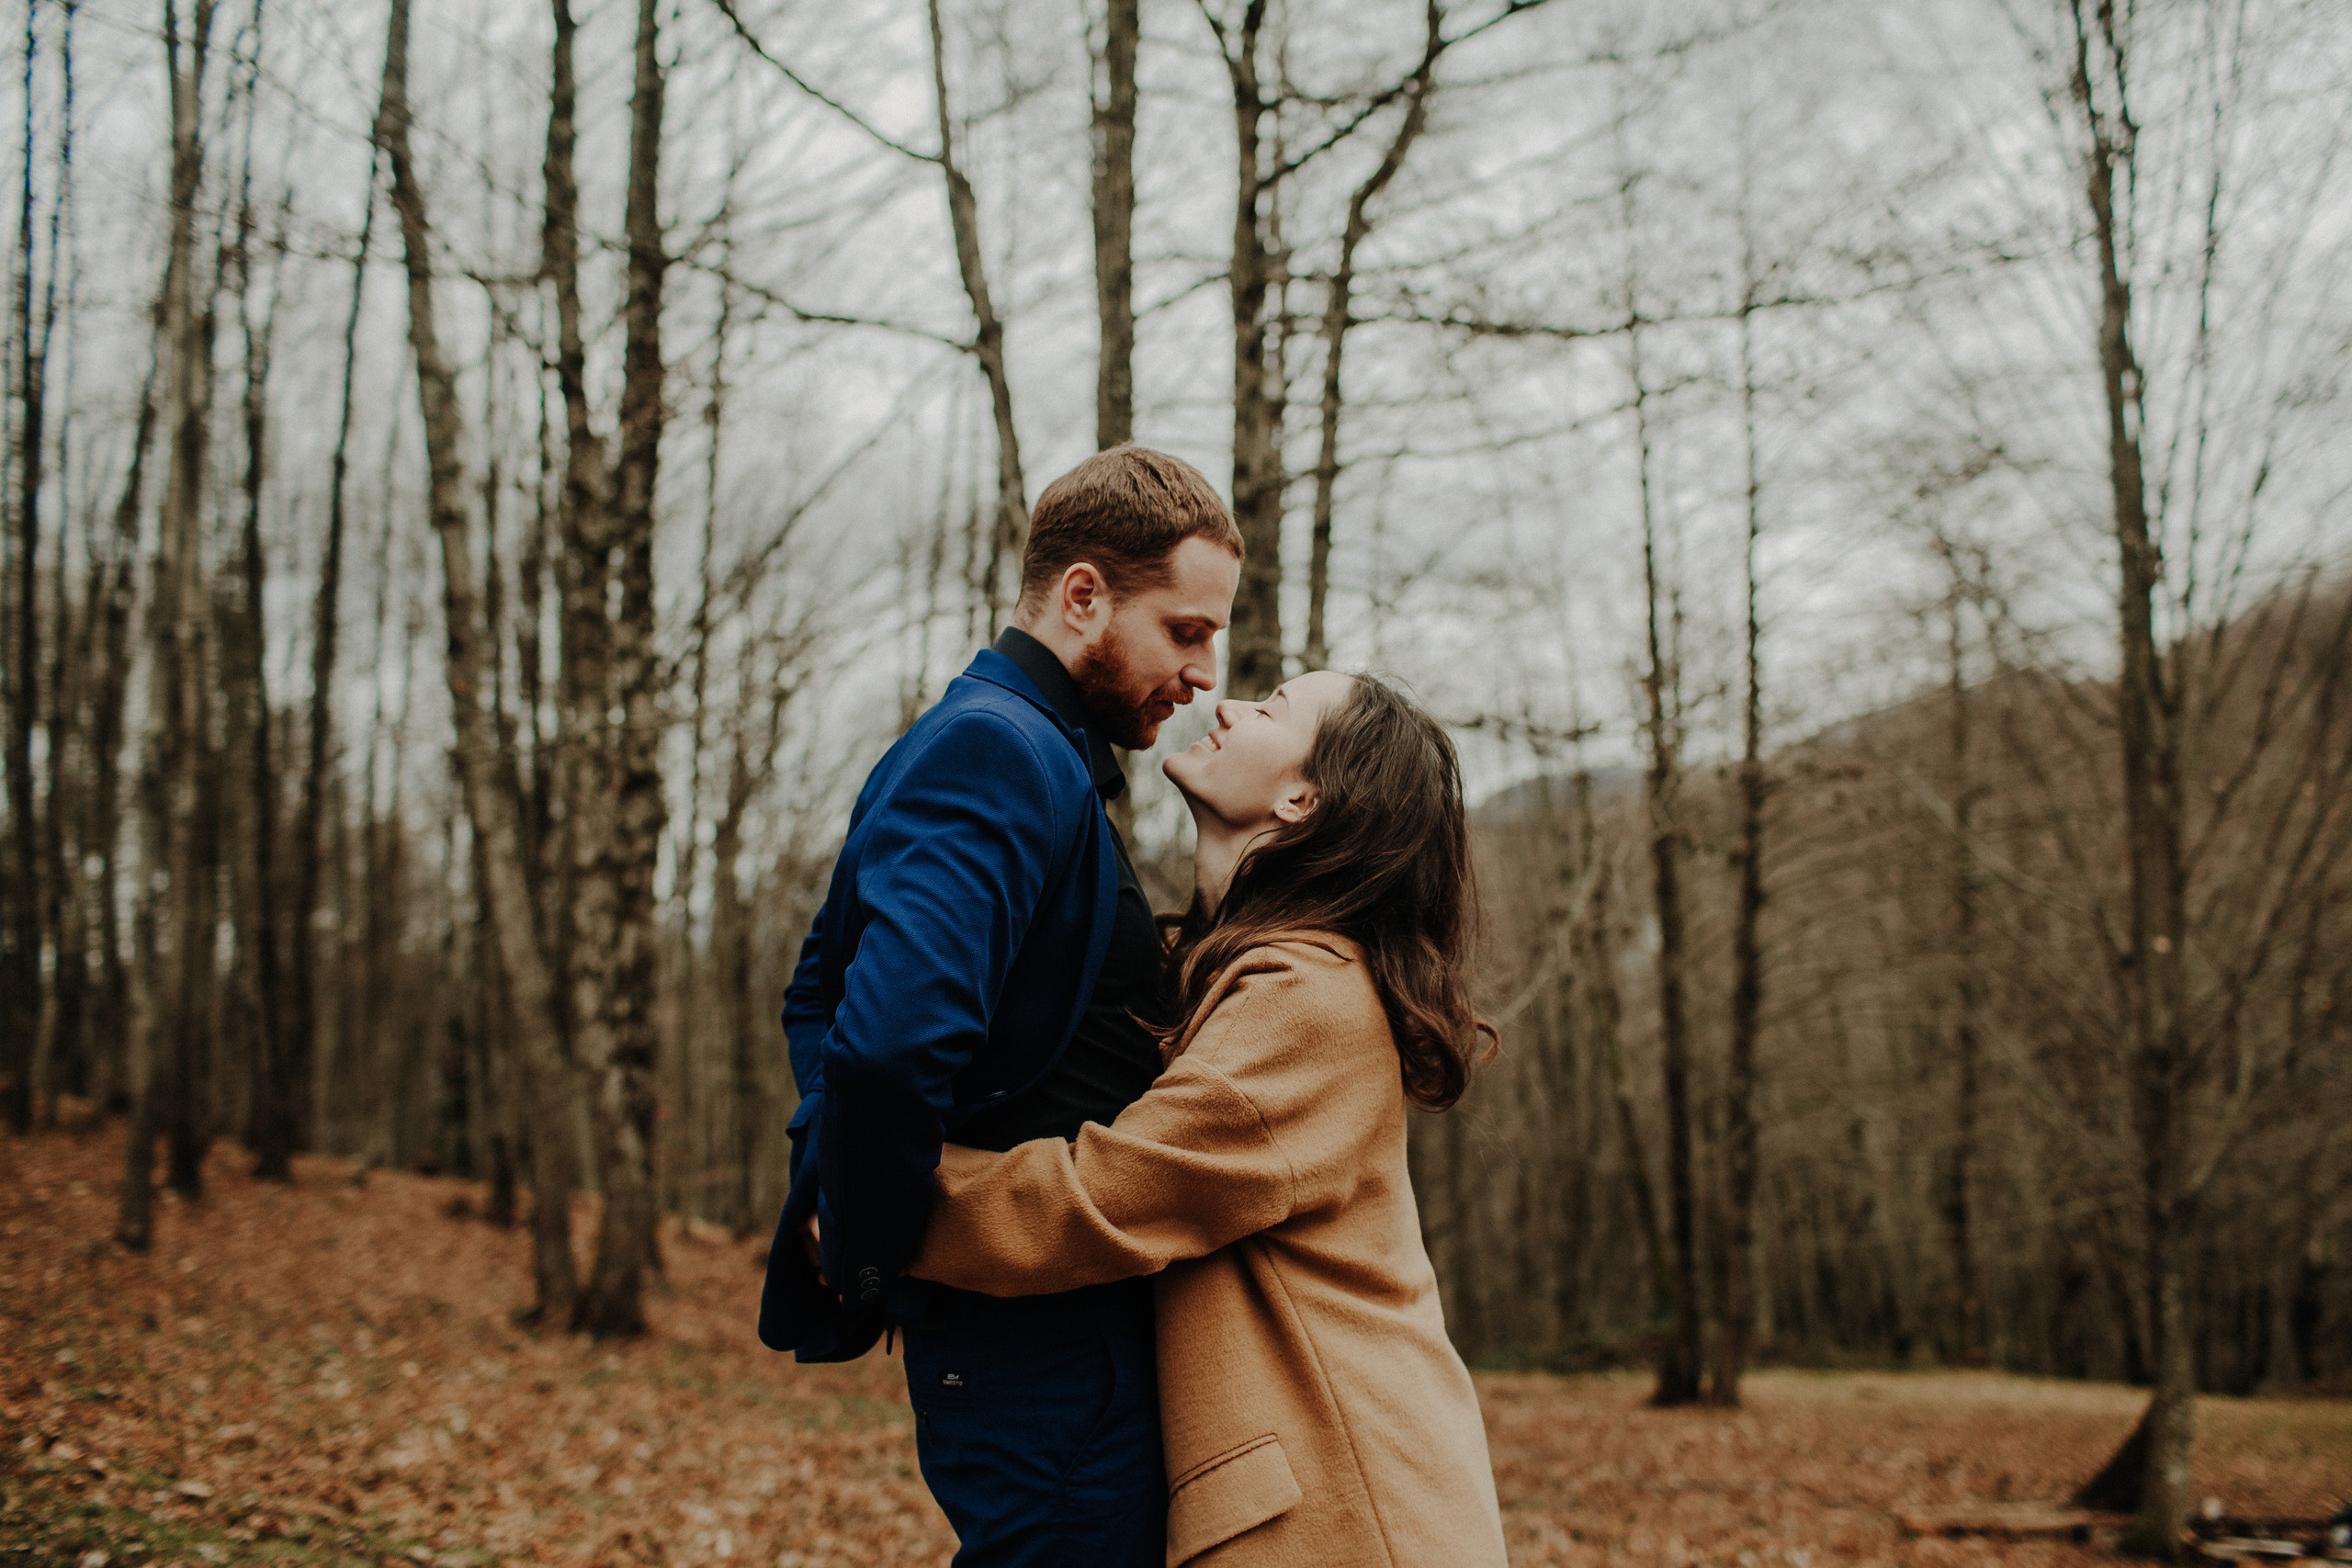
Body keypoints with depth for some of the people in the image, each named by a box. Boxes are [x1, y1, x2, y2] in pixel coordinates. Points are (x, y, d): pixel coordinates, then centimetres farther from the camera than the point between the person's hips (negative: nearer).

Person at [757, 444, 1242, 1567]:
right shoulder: (997, 755, -17)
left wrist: (836, 1176, 13)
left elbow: (821, 989, 27)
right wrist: (875, 1260, -16)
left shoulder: (1006, 750, 17)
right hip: (1048, 1344, -10)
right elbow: (893, 1043, -32)